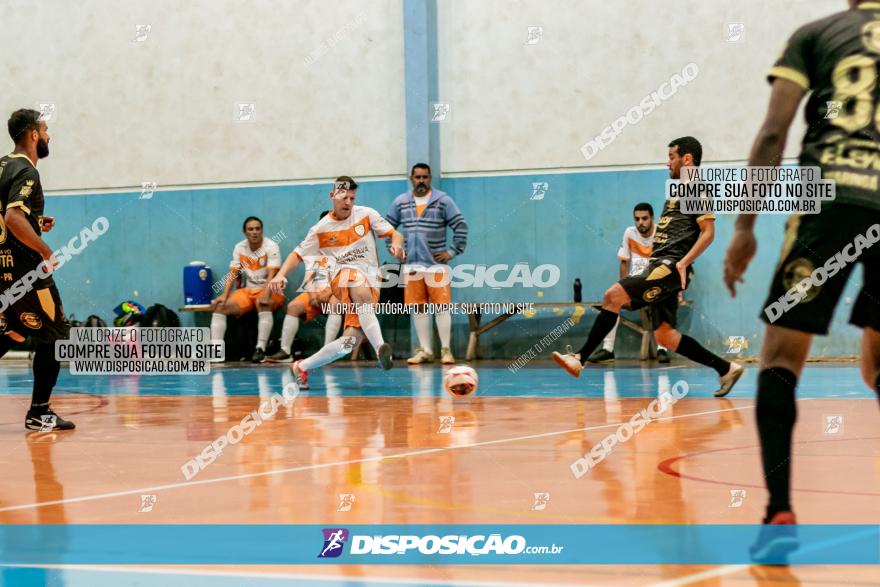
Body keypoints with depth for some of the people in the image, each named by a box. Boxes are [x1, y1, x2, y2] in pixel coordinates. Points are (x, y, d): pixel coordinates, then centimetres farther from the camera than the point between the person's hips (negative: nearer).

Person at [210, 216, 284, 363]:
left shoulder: (271, 246, -10)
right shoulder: (239, 248, 5)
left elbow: (272, 274, -21)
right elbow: (232, 273, 0)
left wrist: (266, 295, -37)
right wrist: (225, 295, -15)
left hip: (271, 291, -5)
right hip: (248, 291, 5)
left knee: (264, 304, -39)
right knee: (220, 306, -12)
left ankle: (261, 349, -39)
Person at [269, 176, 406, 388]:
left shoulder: (366, 215, 7)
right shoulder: (321, 229, 6)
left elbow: (395, 234, 6)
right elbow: (298, 254, 11)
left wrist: (397, 245, -18)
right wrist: (280, 275, -6)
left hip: (371, 283, 2)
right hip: (343, 276, -2)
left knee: (350, 340, -12)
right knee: (361, 293, -41)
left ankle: (302, 367, 6)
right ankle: (380, 348, -51)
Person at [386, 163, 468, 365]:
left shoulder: (443, 201, -2)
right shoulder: (400, 202, 8)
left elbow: (461, 226, -3)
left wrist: (453, 251, -7)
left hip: (436, 264, -3)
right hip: (412, 264, 4)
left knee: (441, 306, -6)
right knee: (418, 308, 5)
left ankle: (446, 350, -1)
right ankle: (425, 351, 11)